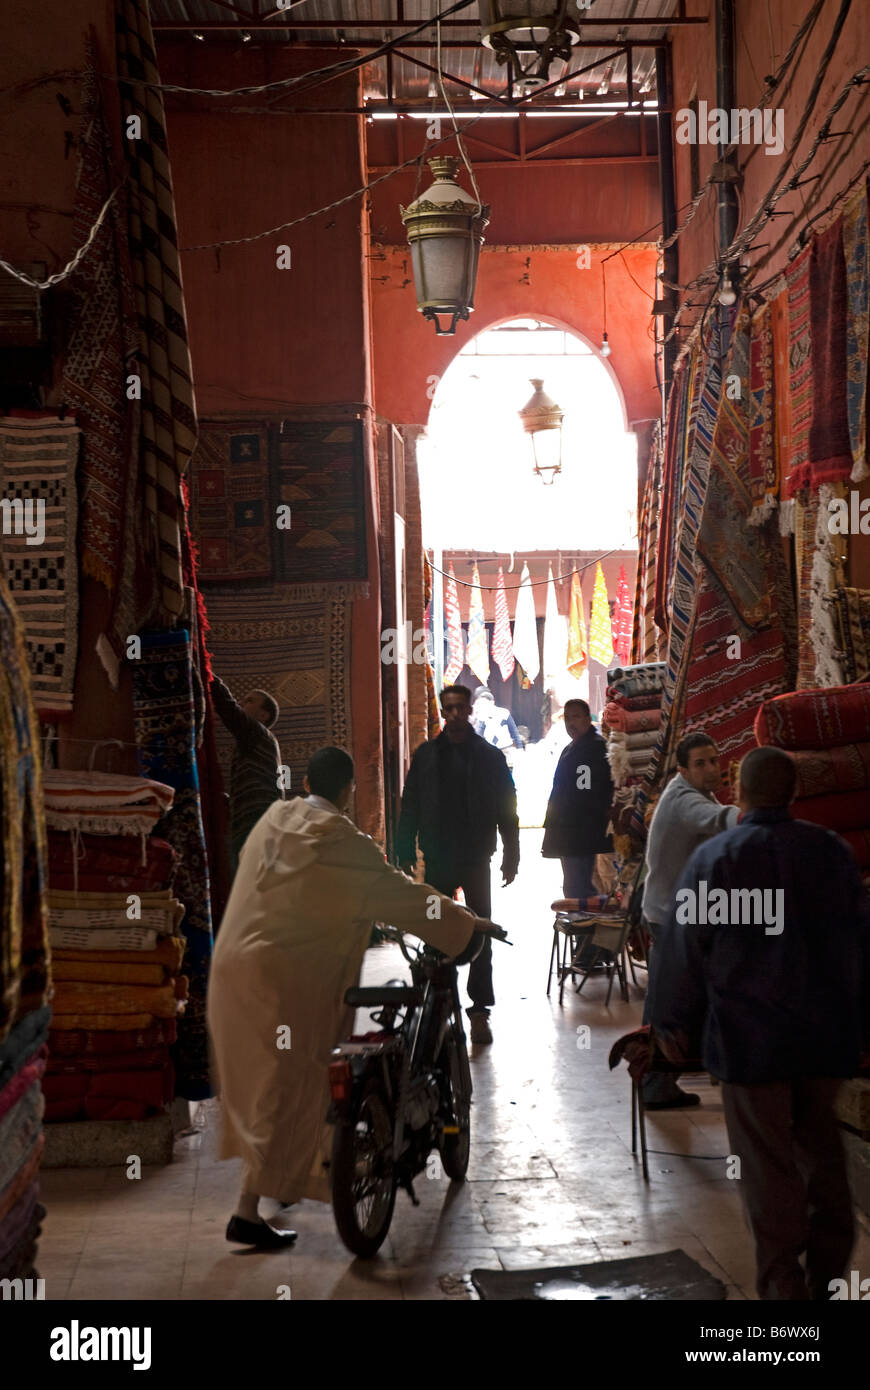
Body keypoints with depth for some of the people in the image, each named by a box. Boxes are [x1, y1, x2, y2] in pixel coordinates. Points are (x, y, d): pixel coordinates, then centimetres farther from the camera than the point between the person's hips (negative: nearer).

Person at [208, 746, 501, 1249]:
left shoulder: (275, 818, 8)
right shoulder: (341, 842, -15)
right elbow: (400, 894, -11)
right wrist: (471, 924, 0)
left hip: (234, 966, 8)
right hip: (283, 982, -8)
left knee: (257, 1081, 22)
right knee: (287, 1093, -1)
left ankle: (281, 1180, 40)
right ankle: (248, 1213, -1)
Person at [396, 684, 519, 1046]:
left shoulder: (490, 756, 1)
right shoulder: (426, 755, 5)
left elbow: (507, 809, 3)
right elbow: (410, 806, 5)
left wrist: (510, 857, -2)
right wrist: (406, 852, -2)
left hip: (476, 860, -1)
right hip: (437, 860, 1)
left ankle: (480, 1010, 9)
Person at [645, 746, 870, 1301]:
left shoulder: (714, 858, -9)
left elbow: (683, 948, -5)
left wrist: (672, 1023, 7)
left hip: (750, 1035, -3)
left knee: (768, 1160, 5)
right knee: (820, 1144, 18)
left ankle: (782, 1282, 9)